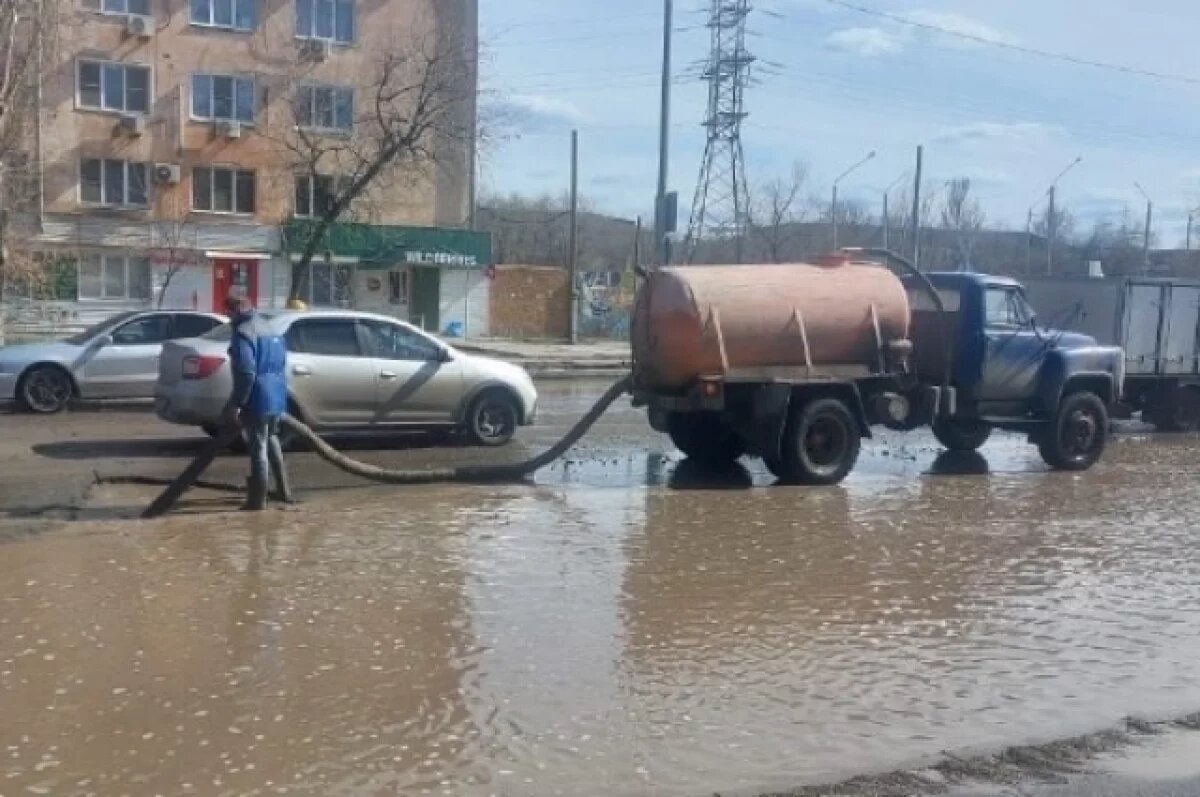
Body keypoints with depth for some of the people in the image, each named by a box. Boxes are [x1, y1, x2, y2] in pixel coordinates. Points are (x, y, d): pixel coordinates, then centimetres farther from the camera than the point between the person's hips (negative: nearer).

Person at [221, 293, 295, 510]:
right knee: (271, 440, 22)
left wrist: (234, 404, -18)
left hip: (258, 399, -9)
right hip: (276, 396, 9)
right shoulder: (268, 329, 16)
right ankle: (283, 490, 29)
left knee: (258, 447, -3)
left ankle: (258, 499, 2)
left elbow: (246, 374, -22)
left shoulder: (243, 333, -13)